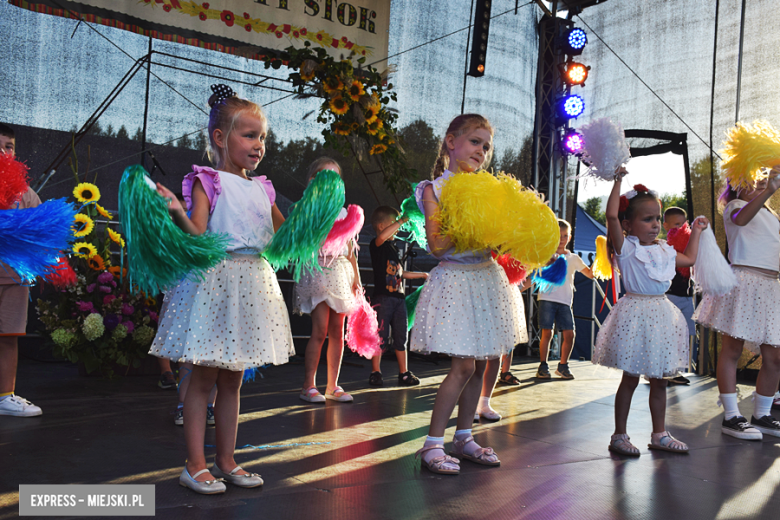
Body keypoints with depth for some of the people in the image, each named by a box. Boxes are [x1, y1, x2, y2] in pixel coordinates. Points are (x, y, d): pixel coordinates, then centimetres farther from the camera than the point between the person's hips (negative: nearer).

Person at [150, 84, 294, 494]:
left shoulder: (262, 189, 13)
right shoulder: (208, 182, -5)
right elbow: (197, 235, -14)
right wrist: (177, 214, -31)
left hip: (253, 284, 6)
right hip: (216, 280, -6)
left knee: (232, 381, 12)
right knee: (203, 378, 1)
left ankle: (226, 461, 22)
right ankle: (195, 465, 12)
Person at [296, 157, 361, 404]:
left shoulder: (342, 212, 16)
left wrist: (356, 276, 14)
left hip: (341, 274, 5)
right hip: (317, 271, -5)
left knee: (337, 332, 4)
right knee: (320, 330, -10)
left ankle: (333, 385, 12)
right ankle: (309, 385, 0)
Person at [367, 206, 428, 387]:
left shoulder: (393, 247, 21)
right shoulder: (377, 245, -4)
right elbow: (382, 236, -30)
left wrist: (422, 275, 32)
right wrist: (401, 221, -22)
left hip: (399, 297, 8)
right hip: (382, 298, -8)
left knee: (401, 337, 9)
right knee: (381, 336, -6)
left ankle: (404, 373, 16)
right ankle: (375, 373, 4)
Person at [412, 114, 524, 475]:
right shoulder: (435, 189, -3)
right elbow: (436, 245, -12)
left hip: (488, 276, 6)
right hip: (456, 279, -6)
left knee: (479, 364, 7)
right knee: (464, 365, -11)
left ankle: (464, 437, 21)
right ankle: (432, 442, 0)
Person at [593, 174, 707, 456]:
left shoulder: (664, 250, 13)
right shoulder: (627, 247, -8)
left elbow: (689, 259, 31)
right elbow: (612, 216, -23)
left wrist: (695, 231, 31)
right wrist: (618, 181, -18)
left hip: (661, 314, 7)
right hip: (635, 314, -7)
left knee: (659, 379, 12)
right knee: (630, 378, 0)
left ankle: (659, 434, 22)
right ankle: (619, 435, 10)